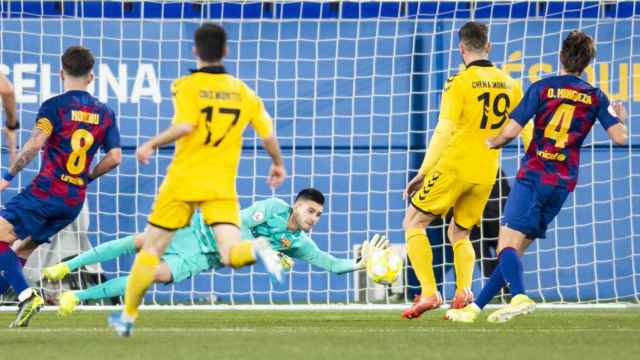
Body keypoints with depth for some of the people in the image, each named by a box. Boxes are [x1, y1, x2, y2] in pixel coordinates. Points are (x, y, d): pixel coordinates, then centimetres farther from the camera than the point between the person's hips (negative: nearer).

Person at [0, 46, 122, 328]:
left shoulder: (54, 106, -5)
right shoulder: (105, 113, 10)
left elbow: (35, 144, -18)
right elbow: (114, 157, 7)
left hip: (47, 190, -6)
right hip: (76, 199, 6)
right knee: (23, 247, 18)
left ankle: (26, 295, -21)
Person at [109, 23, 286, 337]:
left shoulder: (188, 86, -5)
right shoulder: (242, 91, 7)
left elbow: (185, 125, -22)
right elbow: (268, 134, 7)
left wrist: (152, 144, -10)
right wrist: (278, 164, 25)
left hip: (183, 181, -2)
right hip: (222, 187, 2)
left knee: (151, 247, 12)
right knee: (231, 255, -8)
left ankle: (128, 316, 18)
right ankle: (257, 250, -42)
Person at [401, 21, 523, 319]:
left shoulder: (459, 83, -10)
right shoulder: (509, 84, 7)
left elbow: (444, 133, -14)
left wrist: (422, 174, -10)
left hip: (454, 167, -6)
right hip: (486, 174, 6)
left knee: (413, 223, 7)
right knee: (459, 234, 21)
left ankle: (429, 292, -8)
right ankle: (463, 290, -5)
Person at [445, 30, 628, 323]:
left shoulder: (543, 88, -2)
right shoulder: (595, 97, 6)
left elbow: (510, 132, -7)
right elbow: (620, 137, -1)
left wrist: (493, 143, 16)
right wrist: (620, 118, 23)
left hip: (534, 175, -5)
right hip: (563, 183, 5)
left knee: (507, 244, -13)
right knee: (516, 250, 10)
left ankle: (519, 297, -40)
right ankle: (475, 308, 13)